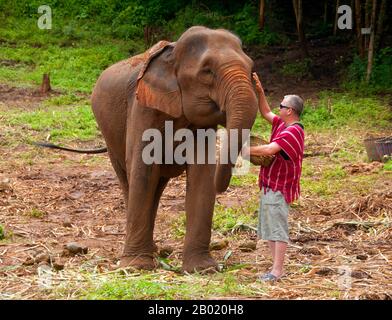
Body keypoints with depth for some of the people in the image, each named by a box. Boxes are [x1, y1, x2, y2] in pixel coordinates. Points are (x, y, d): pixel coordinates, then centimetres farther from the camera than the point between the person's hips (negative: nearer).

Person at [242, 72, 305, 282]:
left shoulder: (293, 132, -20)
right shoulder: (282, 124, 11)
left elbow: (270, 149, -30)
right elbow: (265, 113, 25)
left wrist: (248, 151, -20)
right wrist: (260, 91, 14)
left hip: (279, 187, -10)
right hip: (270, 184, 10)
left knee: (277, 227, -10)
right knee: (269, 227, 13)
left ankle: (277, 270, -11)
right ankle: (276, 266, 18)